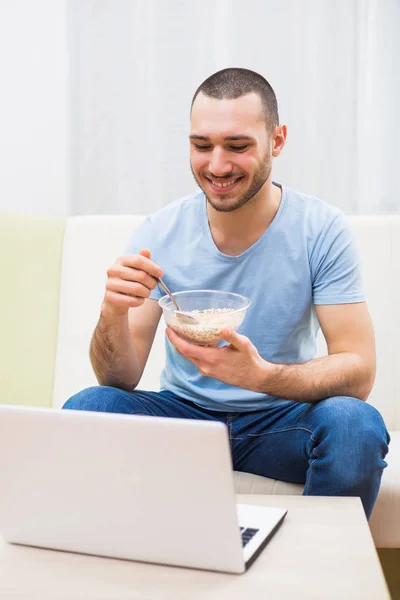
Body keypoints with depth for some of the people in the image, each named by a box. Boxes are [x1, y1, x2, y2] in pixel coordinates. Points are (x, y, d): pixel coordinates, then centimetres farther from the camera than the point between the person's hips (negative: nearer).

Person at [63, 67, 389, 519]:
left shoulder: (322, 231, -12)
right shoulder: (159, 234, -7)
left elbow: (358, 372, -17)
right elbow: (121, 380, -8)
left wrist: (260, 375, -35)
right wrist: (113, 315, -31)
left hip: (281, 419, -1)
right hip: (184, 413, 2)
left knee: (356, 423, -31)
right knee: (85, 408, -25)